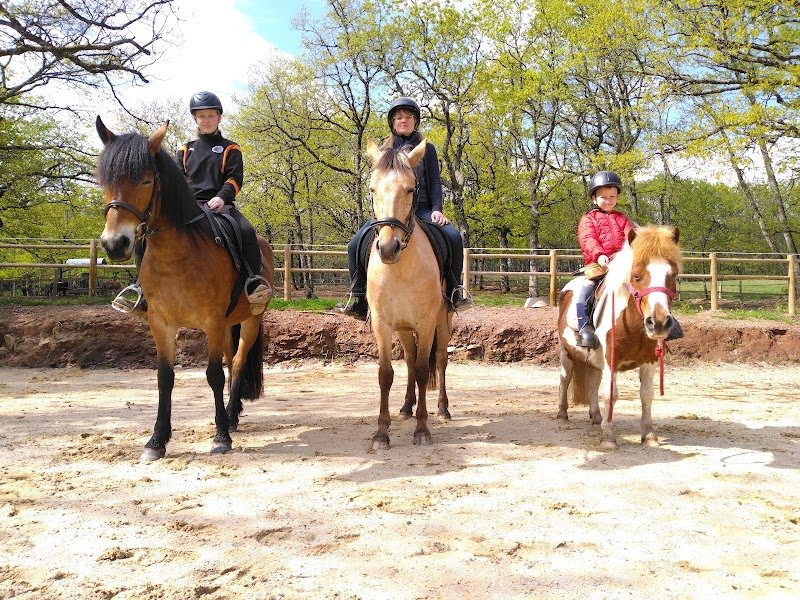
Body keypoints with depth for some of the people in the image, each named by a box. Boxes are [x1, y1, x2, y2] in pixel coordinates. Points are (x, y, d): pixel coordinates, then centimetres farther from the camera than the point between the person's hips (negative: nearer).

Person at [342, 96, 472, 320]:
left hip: (421, 208, -1)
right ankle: (358, 297, -10)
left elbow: (435, 181, 6)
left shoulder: (427, 149, 12)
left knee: (454, 237, -28)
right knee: (355, 244, -21)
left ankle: (454, 291, -13)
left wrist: (437, 209, -11)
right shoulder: (384, 150, 14)